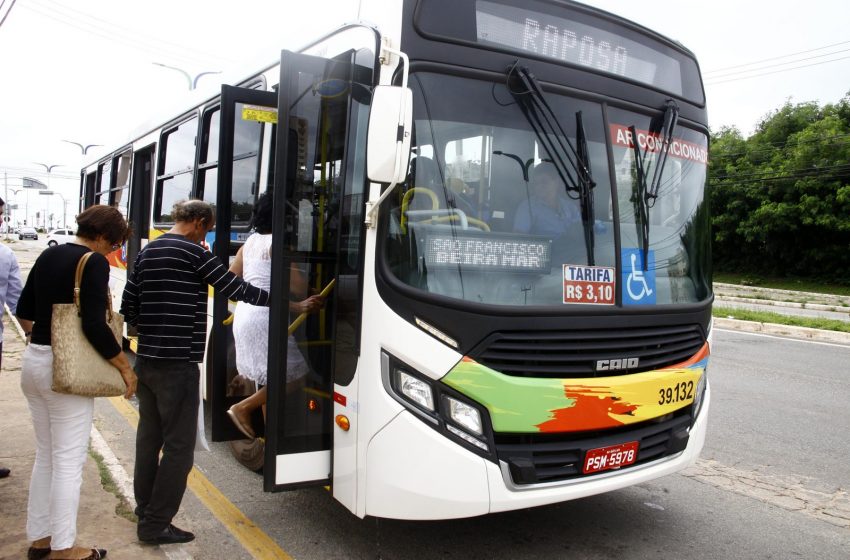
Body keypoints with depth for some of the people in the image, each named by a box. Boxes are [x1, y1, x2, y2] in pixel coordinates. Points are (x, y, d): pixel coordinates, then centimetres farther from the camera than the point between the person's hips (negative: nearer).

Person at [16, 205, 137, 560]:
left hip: (33, 362, 8)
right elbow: (94, 325, -23)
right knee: (68, 462, 3)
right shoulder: (94, 262, -16)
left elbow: (24, 310, 18)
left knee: (46, 456, 19)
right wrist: (125, 367, -14)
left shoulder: (49, 255, 8)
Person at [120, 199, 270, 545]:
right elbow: (235, 289, -11)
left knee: (149, 439, 16)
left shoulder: (148, 251, 13)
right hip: (177, 365, -9)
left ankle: (145, 514, 26)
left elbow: (128, 306, 12)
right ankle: (156, 525, 7)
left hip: (146, 361, 9)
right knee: (179, 447, 1)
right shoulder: (193, 252, -11)